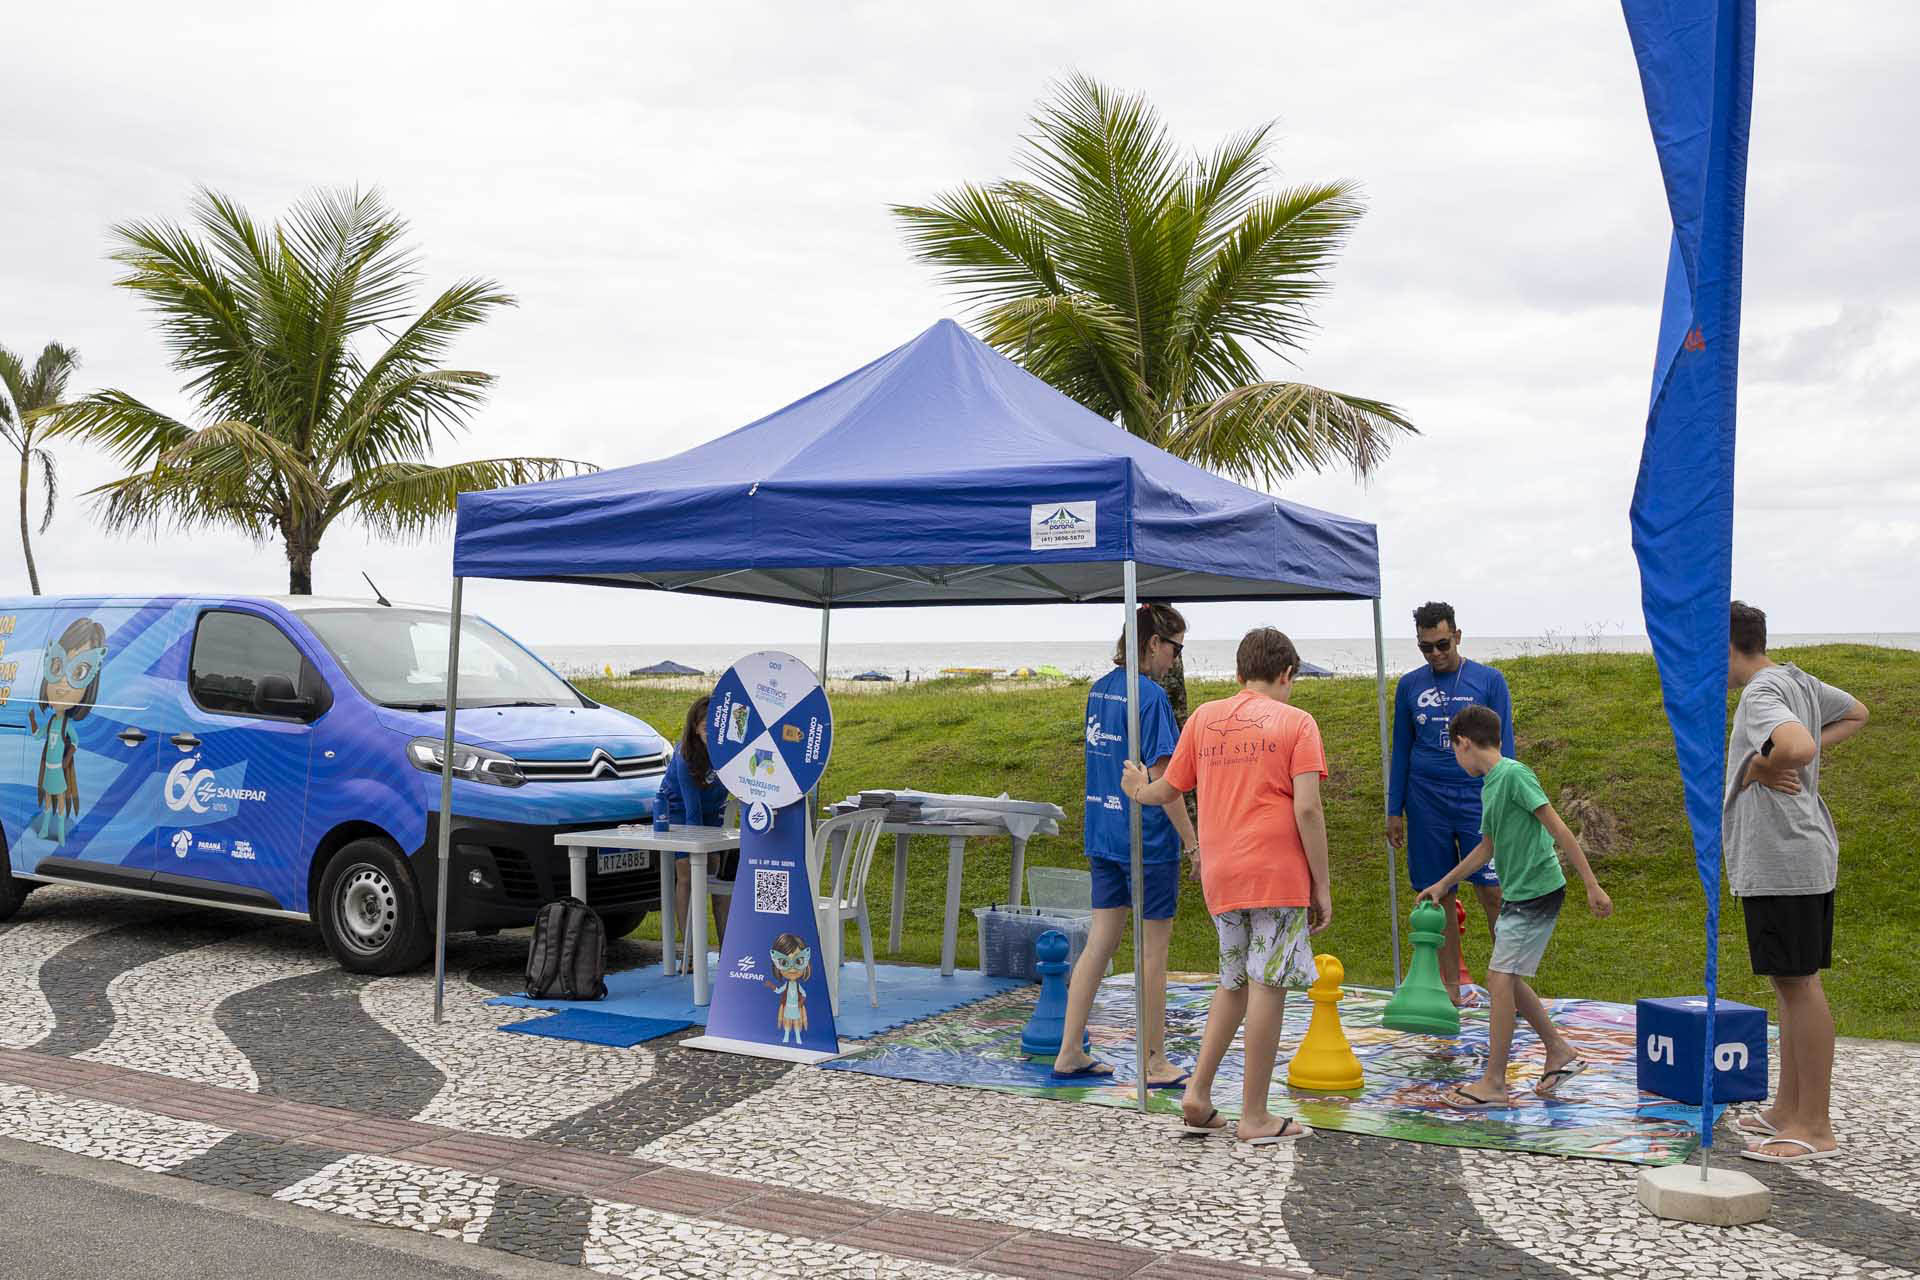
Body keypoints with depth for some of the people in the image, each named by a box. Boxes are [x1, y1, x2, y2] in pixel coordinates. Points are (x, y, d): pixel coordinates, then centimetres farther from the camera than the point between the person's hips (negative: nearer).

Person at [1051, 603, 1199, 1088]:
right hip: (1148, 839, -8)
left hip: (1103, 835, 8)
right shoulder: (1150, 696, -16)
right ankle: (1155, 1063, 14)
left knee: (1099, 943, 11)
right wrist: (1192, 839, -11)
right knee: (1154, 949, 4)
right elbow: (1160, 778, -18)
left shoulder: (1099, 689, 10)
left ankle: (1069, 1054, 14)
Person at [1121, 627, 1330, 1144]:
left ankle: (1198, 1091, 11)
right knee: (1266, 986, 0)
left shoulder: (1203, 717, 10)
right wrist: (1322, 886, -4)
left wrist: (1140, 791, 38)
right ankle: (1255, 1117, 5)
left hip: (1221, 874, 5)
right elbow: (1307, 809, -9)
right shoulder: (1296, 723, -1)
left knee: (1234, 982, 19)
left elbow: (1168, 790, 16)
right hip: (1278, 874, -5)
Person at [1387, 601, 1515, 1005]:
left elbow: (1503, 747, 3)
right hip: (1427, 803, 2)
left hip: (1477, 798, -2)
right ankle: (1451, 988, 13)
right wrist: (1394, 811, 9)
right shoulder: (1409, 686, 8)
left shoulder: (1489, 681, 2)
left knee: (1492, 891, -8)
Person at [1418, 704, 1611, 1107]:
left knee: (1500, 976, -9)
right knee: (1505, 978, 13)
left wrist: (1592, 885, -19)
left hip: (1538, 890, -9)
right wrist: (1444, 884, 32)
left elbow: (1558, 829, -17)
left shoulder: (1513, 774, -15)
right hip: (1517, 894, 9)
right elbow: (1488, 847, 26)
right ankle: (1560, 1052, 25)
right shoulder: (1490, 786, 13)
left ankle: (1494, 1083, -4)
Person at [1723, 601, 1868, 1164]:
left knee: (1798, 982, -5)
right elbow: (1856, 713, 29)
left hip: (1782, 861, -10)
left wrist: (1759, 766, -15)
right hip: (1804, 858, 10)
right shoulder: (1797, 680, 13)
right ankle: (1786, 1111, 25)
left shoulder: (1761, 695, -17)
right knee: (1790, 981, 15)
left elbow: (1798, 747, -36)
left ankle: (1815, 1128, 1)